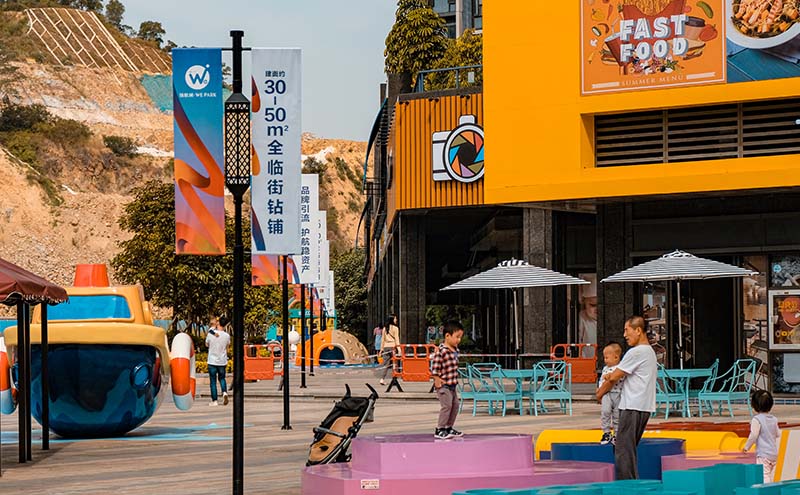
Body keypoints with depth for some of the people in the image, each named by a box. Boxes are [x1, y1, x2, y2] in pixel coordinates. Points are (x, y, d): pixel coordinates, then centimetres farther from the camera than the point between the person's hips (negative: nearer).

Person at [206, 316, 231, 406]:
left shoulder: (210, 334, -13)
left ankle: (214, 400, 4)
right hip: (223, 361, 2)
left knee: (213, 381, 5)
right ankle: (224, 393, -7)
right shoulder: (227, 336, -6)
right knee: (222, 378, 18)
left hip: (212, 361, -2)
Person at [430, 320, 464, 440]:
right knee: (447, 405, -12)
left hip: (452, 385, 9)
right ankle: (439, 430, -4)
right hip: (443, 385, -9)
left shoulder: (455, 350, 11)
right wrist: (437, 379, -19)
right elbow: (435, 365, -20)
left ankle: (448, 428, 25)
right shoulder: (441, 351, -19)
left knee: (455, 405, 13)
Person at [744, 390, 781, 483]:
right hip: (774, 453, 8)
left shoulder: (757, 419, -14)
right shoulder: (773, 419, 8)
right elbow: (778, 434, 17)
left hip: (763, 454, -8)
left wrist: (747, 447, -4)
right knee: (770, 477, 14)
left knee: (764, 476, -10)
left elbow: (753, 436, -17)